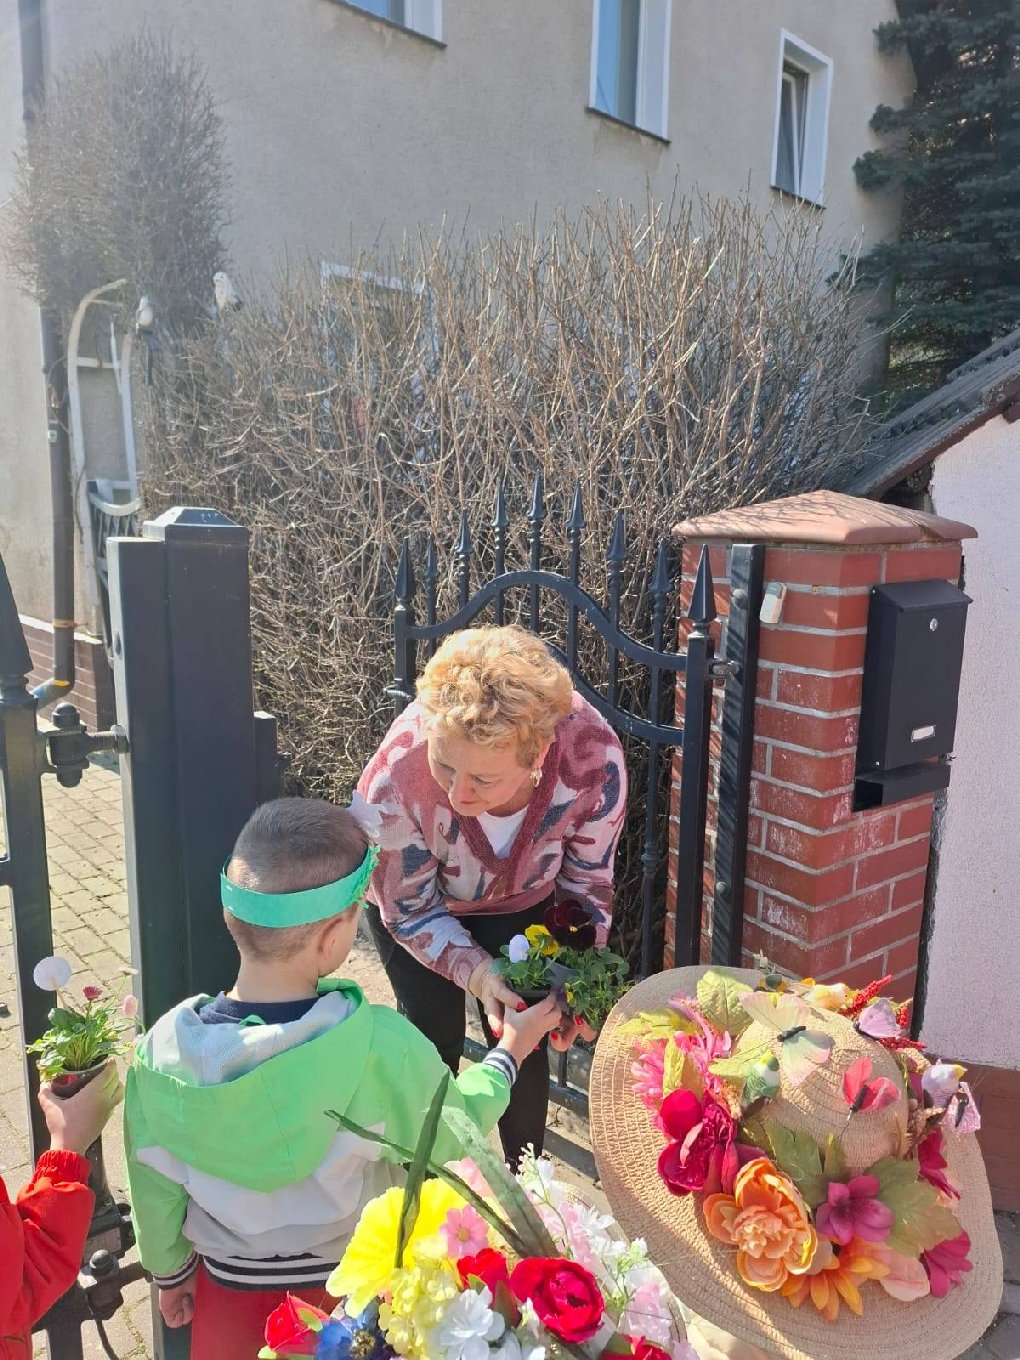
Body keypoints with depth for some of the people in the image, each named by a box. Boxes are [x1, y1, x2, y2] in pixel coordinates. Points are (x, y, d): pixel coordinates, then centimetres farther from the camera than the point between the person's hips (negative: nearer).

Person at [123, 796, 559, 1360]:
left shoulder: (162, 1049, -24)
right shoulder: (379, 1046, -33)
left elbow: (154, 1191, -7)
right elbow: (455, 1132, -13)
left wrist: (170, 1273, 13)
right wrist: (511, 1050, 3)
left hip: (229, 1291, 2)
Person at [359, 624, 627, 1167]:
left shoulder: (595, 759, -38)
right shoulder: (396, 776, -42)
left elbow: (587, 879, -16)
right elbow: (410, 908, -22)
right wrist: (478, 972, -35)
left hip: (522, 902, 1)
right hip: (418, 901, -1)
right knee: (433, 1041, 4)